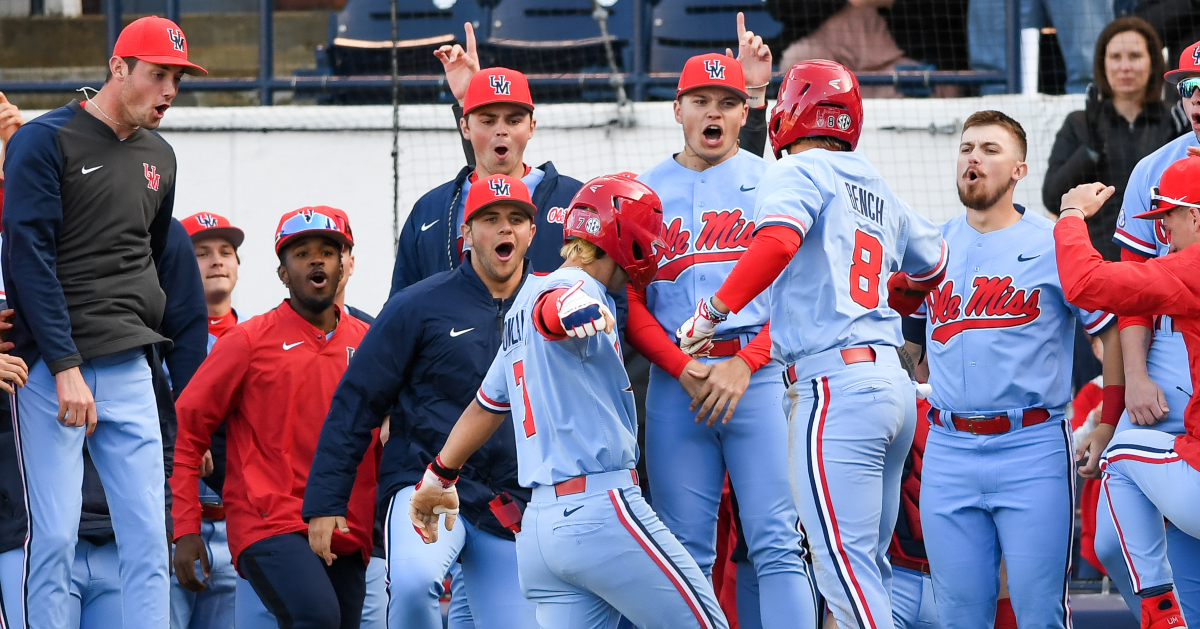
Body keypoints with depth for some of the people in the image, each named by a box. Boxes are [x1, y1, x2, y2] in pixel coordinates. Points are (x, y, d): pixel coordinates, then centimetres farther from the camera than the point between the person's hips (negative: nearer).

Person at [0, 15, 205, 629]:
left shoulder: (158, 157, 16)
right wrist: (66, 367, -16)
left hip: (129, 370, 6)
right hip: (52, 366, -6)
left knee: (148, 535, -1)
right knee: (54, 535, -9)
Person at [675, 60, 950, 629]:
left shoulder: (799, 172, -1)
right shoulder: (880, 193, 21)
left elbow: (778, 241, -21)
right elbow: (932, 264, 36)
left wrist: (713, 311, -13)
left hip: (835, 384, -8)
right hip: (893, 383, 8)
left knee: (845, 566, -12)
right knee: (866, 569, 11)